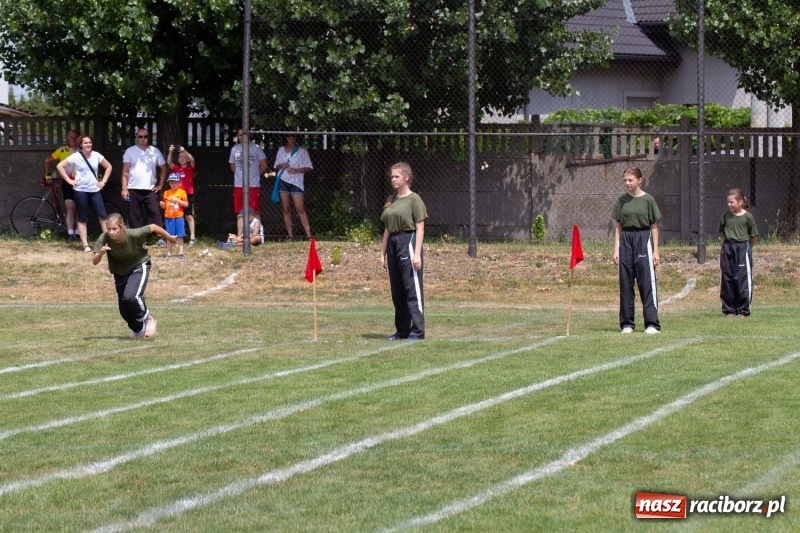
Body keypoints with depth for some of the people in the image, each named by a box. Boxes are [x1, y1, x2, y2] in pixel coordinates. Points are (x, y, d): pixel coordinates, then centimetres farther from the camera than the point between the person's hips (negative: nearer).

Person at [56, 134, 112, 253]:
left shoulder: (96, 156, 3)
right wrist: (69, 180, -9)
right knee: (82, 219, 2)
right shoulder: (76, 157, -6)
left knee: (103, 217, -6)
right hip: (81, 191, -3)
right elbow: (60, 166, -5)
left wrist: (103, 181, 6)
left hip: (95, 190, 3)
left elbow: (108, 167, 16)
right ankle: (86, 245, 5)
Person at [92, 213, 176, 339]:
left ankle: (147, 318, 0)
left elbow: (153, 227, -16)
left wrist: (170, 238, 0)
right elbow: (94, 262, -23)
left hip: (139, 266, -4)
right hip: (120, 271, 4)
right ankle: (138, 330, 34)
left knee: (130, 296, -27)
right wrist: (100, 253, -46)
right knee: (124, 309, 5)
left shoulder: (133, 235, -32)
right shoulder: (104, 239, -26)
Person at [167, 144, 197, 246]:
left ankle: (192, 237, -2)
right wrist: (170, 152, -19)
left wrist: (184, 151, -25)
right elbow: (169, 162, -5)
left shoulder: (190, 168, 1)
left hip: (188, 195, -3)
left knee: (189, 216, -2)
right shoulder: (176, 169, 8)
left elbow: (192, 159, -16)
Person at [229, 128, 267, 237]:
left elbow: (263, 166, 3)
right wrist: (241, 174, 11)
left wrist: (254, 175, 7)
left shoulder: (255, 148, -1)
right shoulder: (235, 149, 10)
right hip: (239, 186, 3)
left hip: (254, 186, -3)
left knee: (254, 212, -3)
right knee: (240, 214, 4)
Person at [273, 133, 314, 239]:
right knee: (286, 209, 2)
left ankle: (309, 235, -15)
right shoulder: (281, 150, 15)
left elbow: (309, 168, 3)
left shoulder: (302, 151, 5)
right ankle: (290, 235, 6)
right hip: (283, 181, 3)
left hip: (296, 182, -3)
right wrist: (281, 166, -4)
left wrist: (297, 170, -13)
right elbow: (276, 167, 19)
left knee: (300, 209, -12)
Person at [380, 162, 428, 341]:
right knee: (397, 291, 9)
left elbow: (420, 229, -8)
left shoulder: (414, 199, -5)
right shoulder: (390, 201, 15)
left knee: (412, 289, -7)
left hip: (408, 242, -7)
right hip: (392, 244, 7)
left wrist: (417, 254, -15)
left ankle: (417, 330, -6)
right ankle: (402, 329, 16)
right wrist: (383, 253, 15)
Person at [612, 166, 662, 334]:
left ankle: (652, 324, -6)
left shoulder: (648, 200, -1)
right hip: (625, 240, 4)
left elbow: (654, 227, 1)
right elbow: (618, 227, 11)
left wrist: (655, 251, -3)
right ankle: (627, 323, 10)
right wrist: (616, 249, 4)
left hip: (643, 240, -3)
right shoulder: (622, 201, 8)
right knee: (625, 284, 4)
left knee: (647, 283, -6)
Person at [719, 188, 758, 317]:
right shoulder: (726, 215, 4)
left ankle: (743, 310, 4)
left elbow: (753, 236, 2)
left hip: (743, 249, -4)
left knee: (743, 280, -3)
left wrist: (747, 247, 7)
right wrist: (729, 244, 10)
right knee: (726, 280, 5)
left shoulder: (748, 217, -6)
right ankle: (729, 309, 13)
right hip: (727, 248, 4)